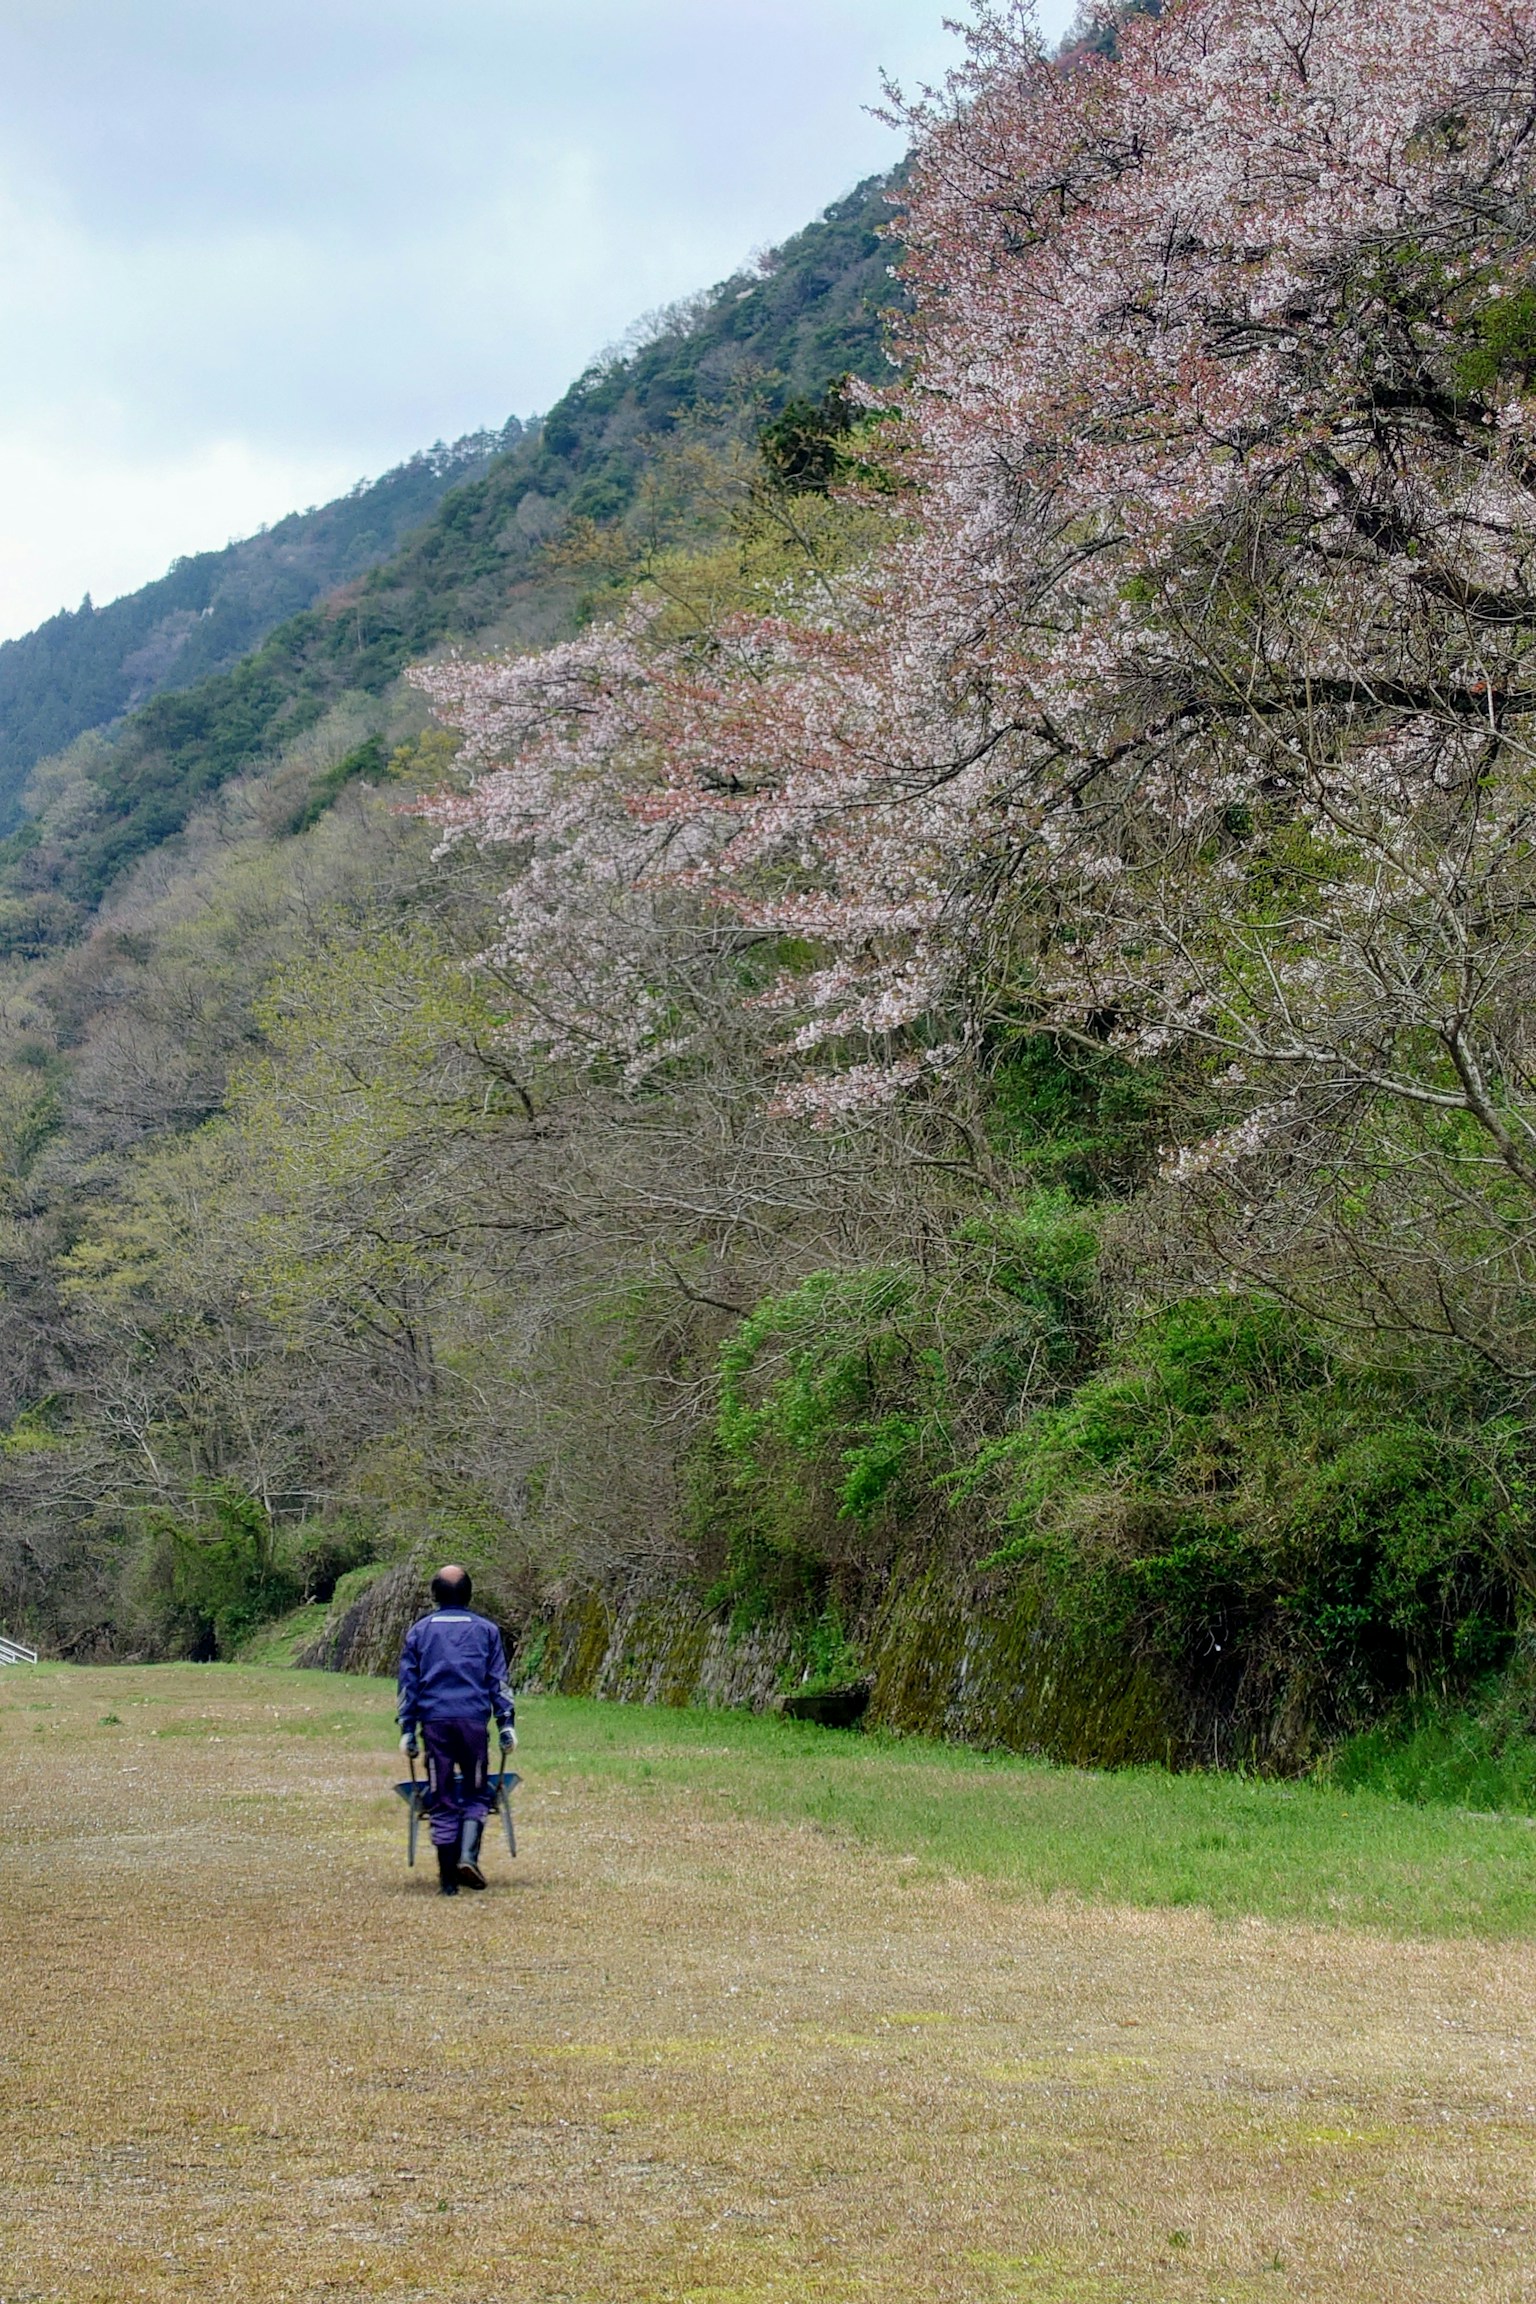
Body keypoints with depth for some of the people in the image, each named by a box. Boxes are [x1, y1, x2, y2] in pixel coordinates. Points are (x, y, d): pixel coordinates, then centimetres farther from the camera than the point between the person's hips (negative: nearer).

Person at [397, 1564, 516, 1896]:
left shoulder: (420, 1630, 12)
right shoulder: (486, 1630, 10)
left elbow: (408, 1681, 8)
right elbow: (499, 1681, 5)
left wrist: (407, 1729, 9)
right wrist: (507, 1723, 5)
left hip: (434, 1720, 1)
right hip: (474, 1719, -1)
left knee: (442, 1800, 5)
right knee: (476, 1794, 12)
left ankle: (448, 1878, 4)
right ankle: (468, 1856, -10)